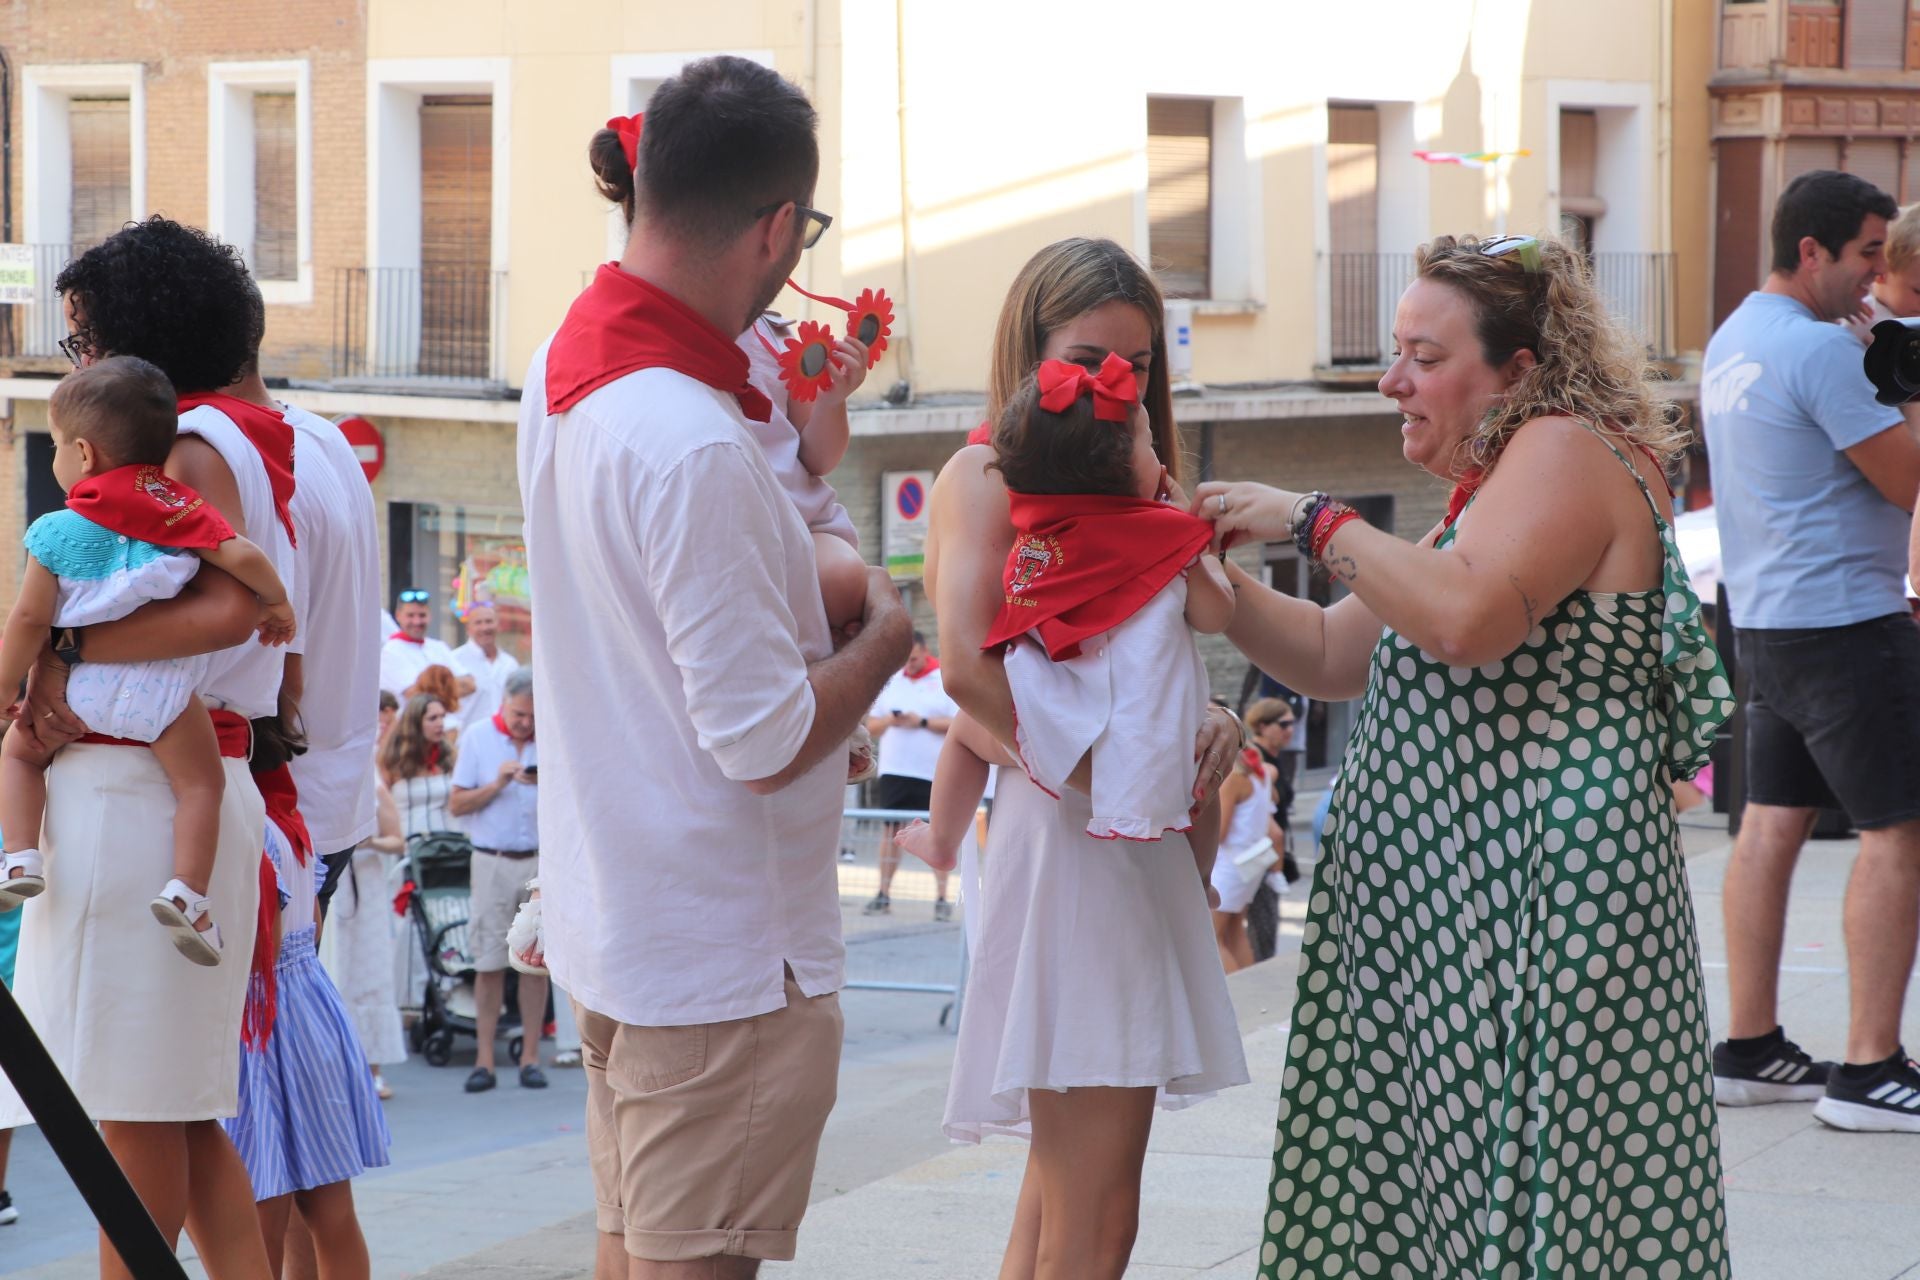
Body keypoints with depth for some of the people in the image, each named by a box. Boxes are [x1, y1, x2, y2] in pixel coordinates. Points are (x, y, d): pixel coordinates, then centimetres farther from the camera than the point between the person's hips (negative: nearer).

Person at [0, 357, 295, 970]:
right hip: (161, 686, -1)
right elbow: (242, 557, -7)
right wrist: (278, 604, 12)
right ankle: (186, 893, -12)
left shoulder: (56, 533, -1)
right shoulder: (179, 509, 1)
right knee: (199, 782, 6)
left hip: (78, 684, 1)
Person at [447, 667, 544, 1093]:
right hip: (493, 862, -1)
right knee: (489, 963, -2)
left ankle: (530, 1057, 6)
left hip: (541, 861, 1)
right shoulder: (477, 738, 5)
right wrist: (497, 784, -11)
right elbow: (456, 804, 2)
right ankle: (484, 1060, 1)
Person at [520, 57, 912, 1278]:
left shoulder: (563, 371, 4)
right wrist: (888, 632, -8)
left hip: (611, 919, 9)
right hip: (720, 949, -9)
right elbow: (765, 739, -23)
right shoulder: (695, 444, -26)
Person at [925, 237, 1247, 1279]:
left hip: (1135, 844, 9)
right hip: (1063, 838, -9)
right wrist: (1092, 780, -16)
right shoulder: (987, 475, -5)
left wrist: (1209, 726, 0)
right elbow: (967, 666, -18)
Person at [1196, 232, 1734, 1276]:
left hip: (1538, 889, -10)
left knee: (1520, 1180, -9)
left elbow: (1470, 618, -26)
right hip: (1439, 896, 10)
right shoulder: (1492, 486, 23)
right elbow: (1335, 657, 23)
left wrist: (1315, 522, -16)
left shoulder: (1567, 450, -9)